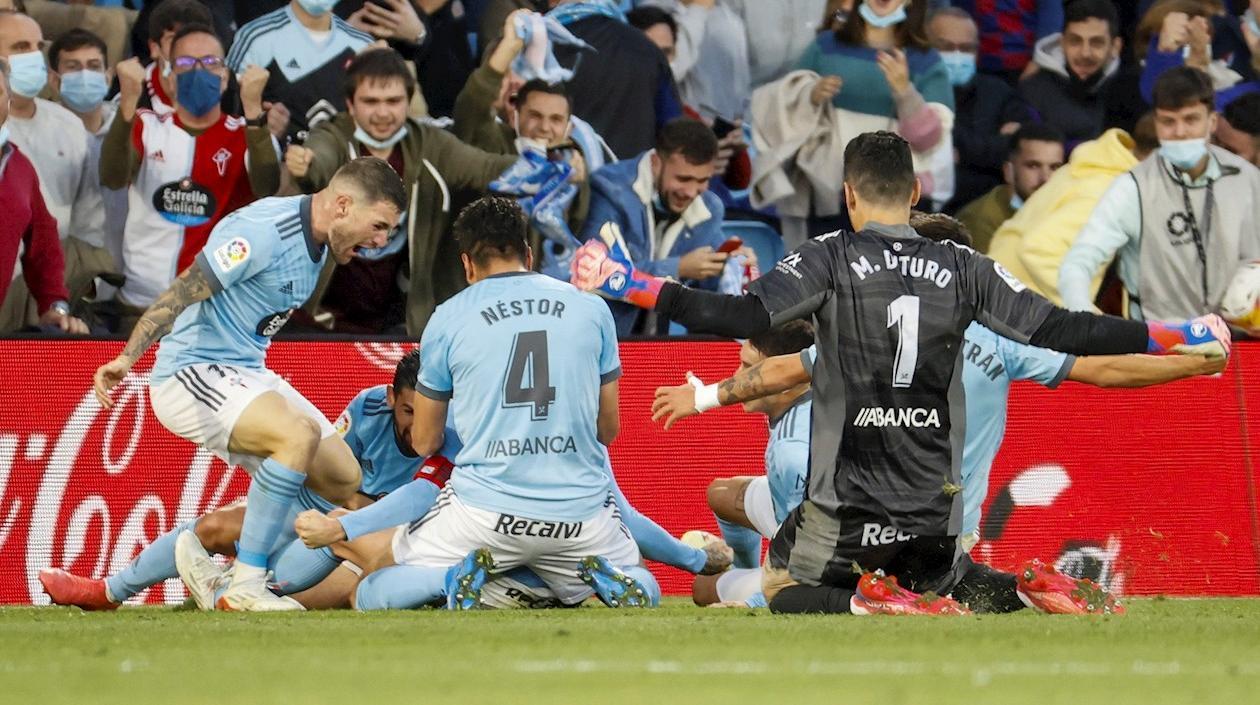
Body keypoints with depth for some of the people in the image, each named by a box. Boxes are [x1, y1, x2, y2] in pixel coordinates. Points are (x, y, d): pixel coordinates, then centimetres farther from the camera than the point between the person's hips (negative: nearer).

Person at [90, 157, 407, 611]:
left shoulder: (316, 242, 9)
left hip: (246, 371, 10)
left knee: (342, 479, 3)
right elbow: (183, 291, -23)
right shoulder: (264, 232, -21)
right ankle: (245, 587, -29)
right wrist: (128, 358, -30)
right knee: (300, 433, -32)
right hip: (192, 370, -10)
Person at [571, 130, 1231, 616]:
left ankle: (873, 601, -17)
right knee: (931, 589, 27)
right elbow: (1058, 330, 0)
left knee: (781, 590, 15)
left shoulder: (829, 258, -5)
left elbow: (741, 317, -17)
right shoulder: (962, 267, 3)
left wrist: (631, 285, -11)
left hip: (848, 505, -3)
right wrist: (1181, 337, 11)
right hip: (935, 510, 3)